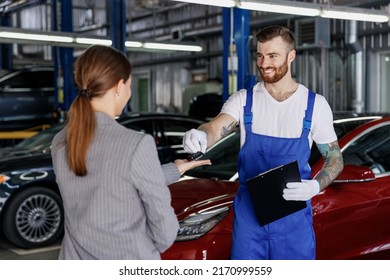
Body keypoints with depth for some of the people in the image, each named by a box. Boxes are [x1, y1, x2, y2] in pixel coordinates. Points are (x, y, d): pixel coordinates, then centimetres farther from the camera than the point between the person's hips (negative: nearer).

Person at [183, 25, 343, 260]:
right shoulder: (243, 100, 0)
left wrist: (316, 186, -15)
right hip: (249, 214, 1)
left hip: (294, 216, 0)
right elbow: (216, 128, -17)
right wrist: (200, 136, -42)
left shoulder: (315, 104, -1)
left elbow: (335, 158, 5)